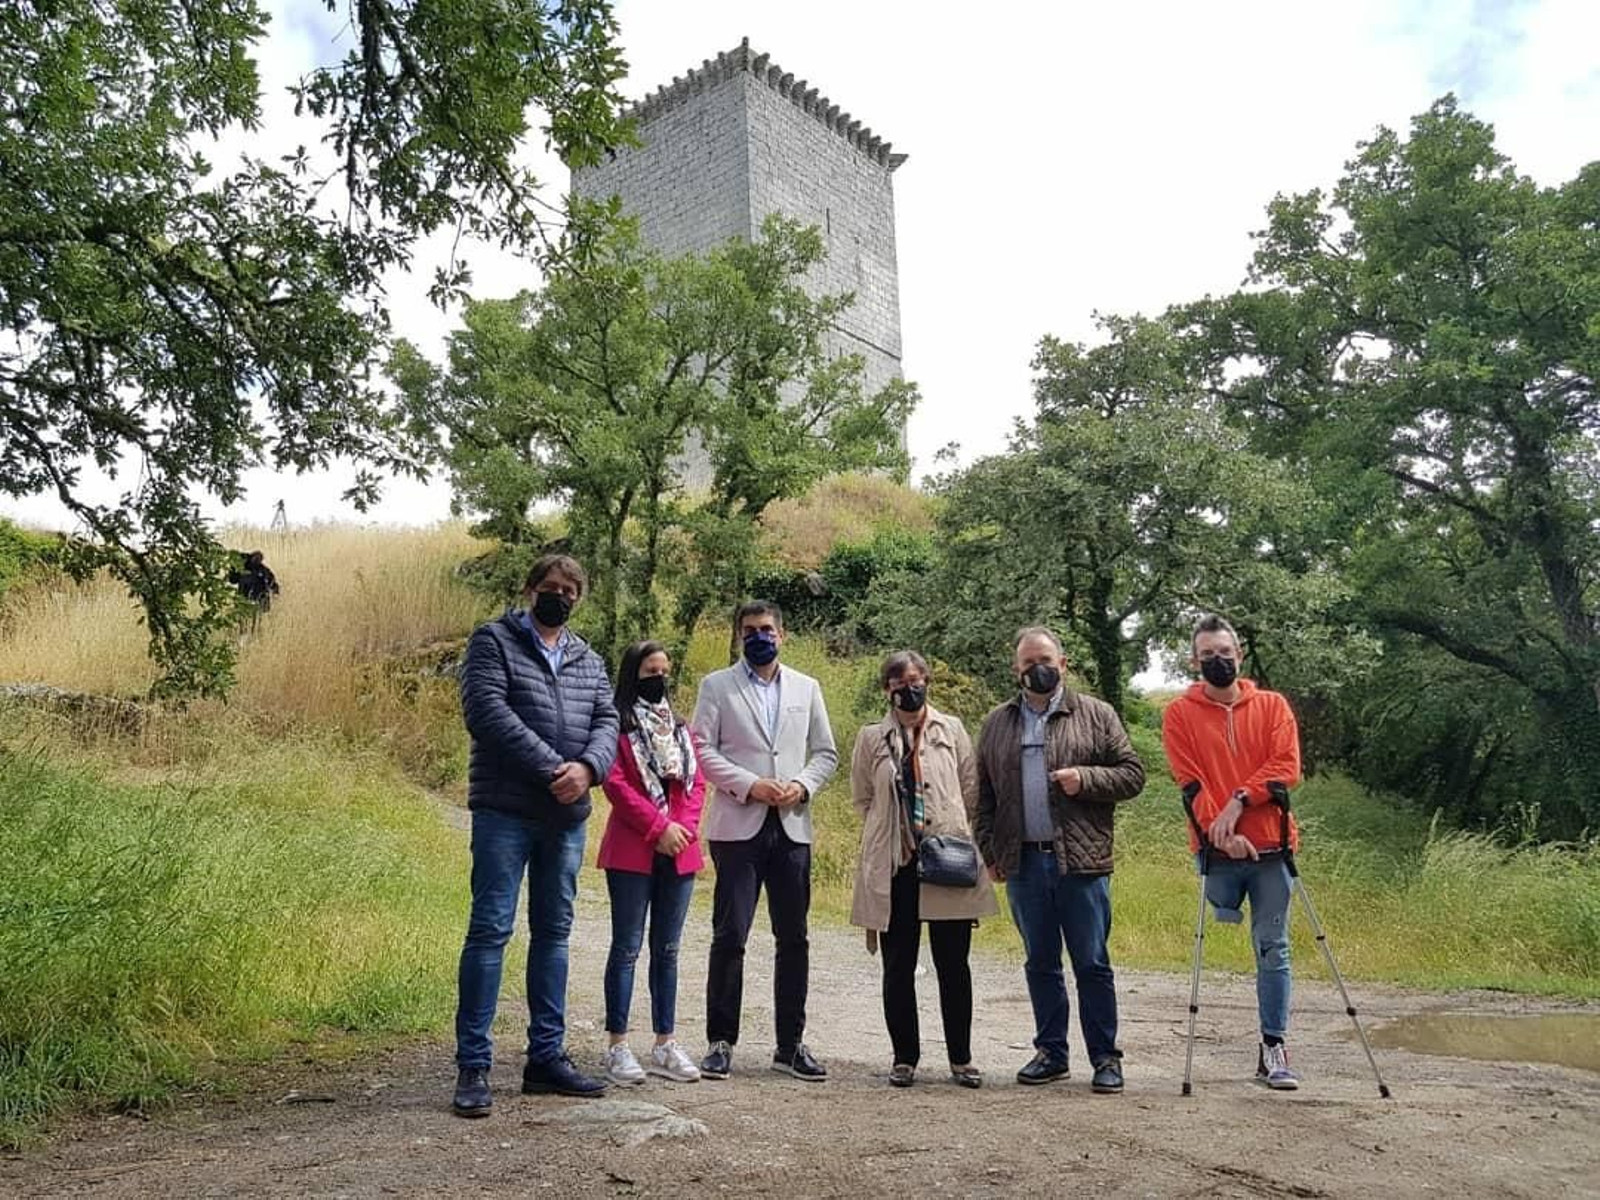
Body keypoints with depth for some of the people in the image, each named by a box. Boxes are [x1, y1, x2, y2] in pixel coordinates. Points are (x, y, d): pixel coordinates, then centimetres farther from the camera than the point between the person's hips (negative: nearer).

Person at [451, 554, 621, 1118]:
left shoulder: (588, 660, 16)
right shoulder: (494, 641, -1)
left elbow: (607, 721, 7)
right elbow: (486, 712, -14)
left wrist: (587, 767, -15)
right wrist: (552, 768, -19)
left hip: (567, 817, 6)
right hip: (505, 813, -6)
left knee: (553, 933, 11)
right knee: (490, 930, -4)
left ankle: (547, 1056, 20)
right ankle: (473, 1066, 4)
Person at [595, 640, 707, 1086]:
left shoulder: (679, 726, 15)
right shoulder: (619, 723, -3)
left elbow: (697, 782, 11)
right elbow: (615, 783, -12)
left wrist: (686, 827, -5)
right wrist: (659, 827, -15)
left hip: (679, 852, 6)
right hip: (632, 851, -6)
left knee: (667, 949, 11)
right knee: (627, 947, 1)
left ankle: (665, 1045, 19)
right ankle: (618, 1047, 9)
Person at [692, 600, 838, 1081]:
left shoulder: (806, 688, 14)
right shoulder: (717, 686, 6)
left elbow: (826, 752, 14)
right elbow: (702, 748, -2)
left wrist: (802, 785, -5)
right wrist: (750, 785, -13)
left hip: (792, 826, 3)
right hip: (738, 826, -3)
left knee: (793, 938, 7)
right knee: (729, 936, -3)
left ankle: (790, 1044, 17)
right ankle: (721, 1042, 10)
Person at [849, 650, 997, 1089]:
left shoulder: (951, 729, 6)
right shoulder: (871, 738, 6)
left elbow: (971, 792, 7)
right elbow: (863, 799, 13)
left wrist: (952, 837, 4)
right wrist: (893, 833, 7)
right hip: (894, 866, 0)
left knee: (954, 965, 5)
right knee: (898, 966, 6)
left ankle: (961, 1058, 18)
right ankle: (904, 1058, 19)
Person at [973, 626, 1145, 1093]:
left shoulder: (1096, 715, 5)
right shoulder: (996, 724, 12)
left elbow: (1133, 774, 3)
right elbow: (984, 795, 14)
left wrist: (1085, 779, -13)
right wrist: (991, 852, 7)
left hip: (1082, 861, -3)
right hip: (1023, 863, 3)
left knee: (1092, 964, 3)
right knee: (1040, 964, 12)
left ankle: (1105, 1058, 14)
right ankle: (1051, 1053, 23)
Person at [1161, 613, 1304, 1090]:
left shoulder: (1272, 706, 9)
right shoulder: (1180, 714, 4)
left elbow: (1287, 766, -2)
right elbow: (1189, 782, -5)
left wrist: (1239, 800, -15)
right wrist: (1220, 829, -17)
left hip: (1270, 845, 1)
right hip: (1217, 848, -1)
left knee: (1273, 949, 3)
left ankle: (1273, 1049, 11)